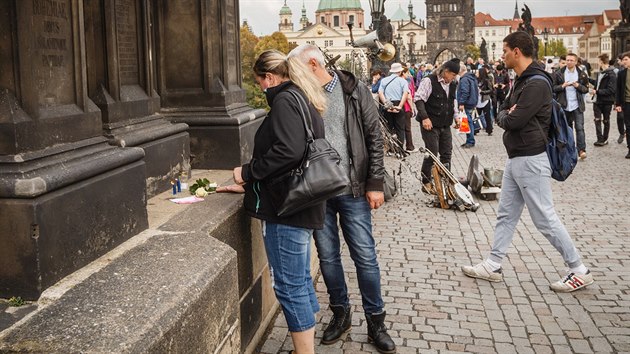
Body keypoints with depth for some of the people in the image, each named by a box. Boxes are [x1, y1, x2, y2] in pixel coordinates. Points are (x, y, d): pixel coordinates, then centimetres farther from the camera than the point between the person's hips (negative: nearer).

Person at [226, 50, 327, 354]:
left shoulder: (284, 100, -13)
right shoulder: (303, 100, 17)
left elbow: (288, 151, -28)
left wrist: (248, 172, -15)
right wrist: (251, 182, 23)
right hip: (302, 206, 10)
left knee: (289, 286, -2)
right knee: (301, 281, 18)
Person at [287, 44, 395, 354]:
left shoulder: (353, 91, -4)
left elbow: (374, 138, -3)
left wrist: (375, 183, -7)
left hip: (352, 191, -3)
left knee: (365, 257, 4)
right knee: (328, 256, 12)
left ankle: (375, 322, 19)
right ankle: (341, 314, 30)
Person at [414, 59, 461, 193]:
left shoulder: (453, 85, 11)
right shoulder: (429, 81, -13)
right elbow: (418, 99, -16)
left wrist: (456, 116, 13)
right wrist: (424, 117, -22)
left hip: (445, 125, 7)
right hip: (430, 124, -7)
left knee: (447, 153, 10)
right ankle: (426, 183, 8)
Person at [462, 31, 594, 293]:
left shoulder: (537, 83, -18)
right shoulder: (521, 80, 15)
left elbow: (514, 121, -24)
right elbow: (502, 115, 15)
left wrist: (505, 116, -3)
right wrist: (506, 115, -8)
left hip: (530, 159, -10)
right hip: (515, 159, 10)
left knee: (545, 219, -4)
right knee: (506, 214, 13)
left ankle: (580, 271, 8)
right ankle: (493, 266, 21)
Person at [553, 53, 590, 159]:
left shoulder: (582, 74, 4)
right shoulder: (559, 74, 2)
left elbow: (586, 89, 6)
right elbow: (553, 88, 1)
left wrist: (578, 86, -14)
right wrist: (562, 86, -16)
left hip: (577, 105, -1)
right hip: (564, 105, 1)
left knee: (579, 128, -8)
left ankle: (581, 150, -9)